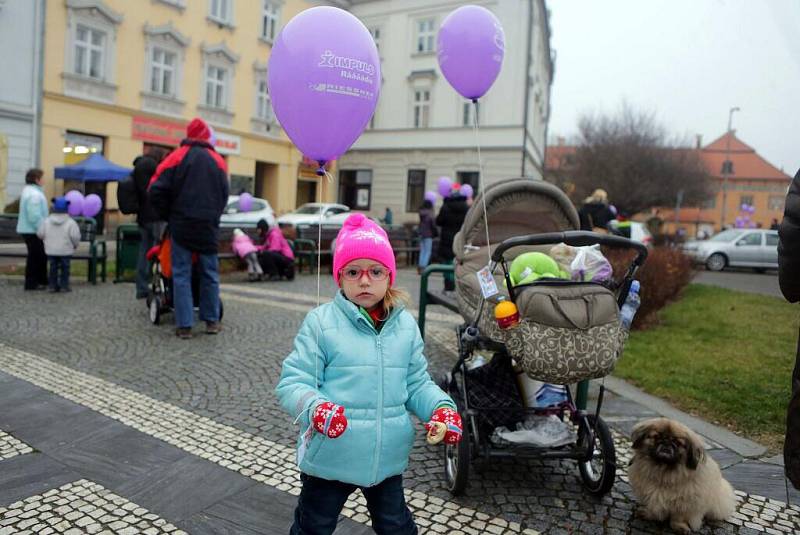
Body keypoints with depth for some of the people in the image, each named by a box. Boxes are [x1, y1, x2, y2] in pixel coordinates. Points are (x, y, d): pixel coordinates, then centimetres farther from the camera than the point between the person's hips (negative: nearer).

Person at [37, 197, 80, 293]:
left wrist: (47, 241, 20)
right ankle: (64, 286, 7)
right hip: (65, 250, -3)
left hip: (51, 250, 3)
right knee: (65, 268, 7)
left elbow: (40, 234, 0)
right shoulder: (70, 222, -12)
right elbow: (75, 236, -15)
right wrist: (75, 245, 4)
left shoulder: (47, 221, -2)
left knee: (53, 267, 13)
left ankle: (53, 285, 14)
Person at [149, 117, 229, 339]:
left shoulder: (177, 157, -1)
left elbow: (156, 191, -6)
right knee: (210, 273, 11)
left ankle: (184, 325, 1)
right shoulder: (217, 160, 5)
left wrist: (167, 216, 7)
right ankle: (212, 321, 16)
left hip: (182, 225, -2)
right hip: (209, 226, 2)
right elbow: (224, 194, 6)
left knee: (181, 275, 2)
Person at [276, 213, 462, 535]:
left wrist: (442, 407, -12)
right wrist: (315, 408, -34)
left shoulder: (405, 325, -2)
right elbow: (292, 383, -15)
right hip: (329, 458, -3)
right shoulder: (320, 322, -15)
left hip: (388, 458, 4)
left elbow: (416, 383, 5)